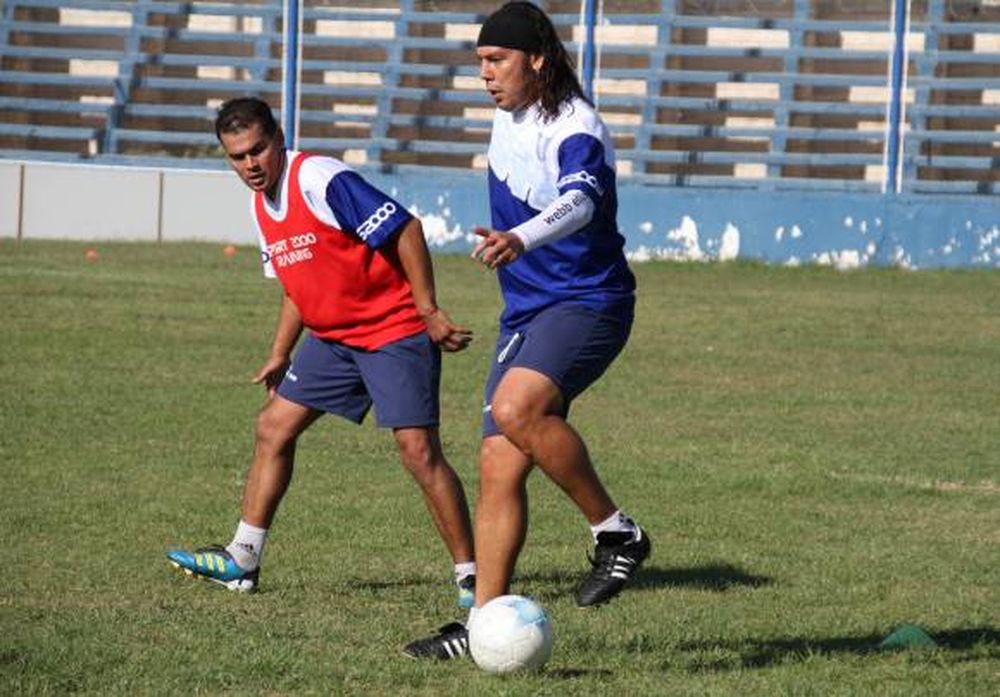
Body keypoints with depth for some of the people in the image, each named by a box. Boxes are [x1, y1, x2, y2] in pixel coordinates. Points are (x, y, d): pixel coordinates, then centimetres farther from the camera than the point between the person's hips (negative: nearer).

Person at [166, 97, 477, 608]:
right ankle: (241, 561, 17)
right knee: (273, 429, 8)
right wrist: (280, 354, 18)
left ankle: (471, 575, -7)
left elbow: (404, 230, -22)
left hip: (396, 330, -9)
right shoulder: (261, 205, 7)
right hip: (332, 336, 9)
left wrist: (428, 311, -22)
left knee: (418, 450, -15)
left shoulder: (321, 181, -21)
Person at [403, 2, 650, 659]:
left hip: (587, 304, -8)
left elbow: (579, 199, -40)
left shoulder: (575, 130, -18)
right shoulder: (509, 119, 9)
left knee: (516, 407, -33)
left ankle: (616, 532, -18)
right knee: (499, 468, 1)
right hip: (526, 311, 8)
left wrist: (521, 239, -58)